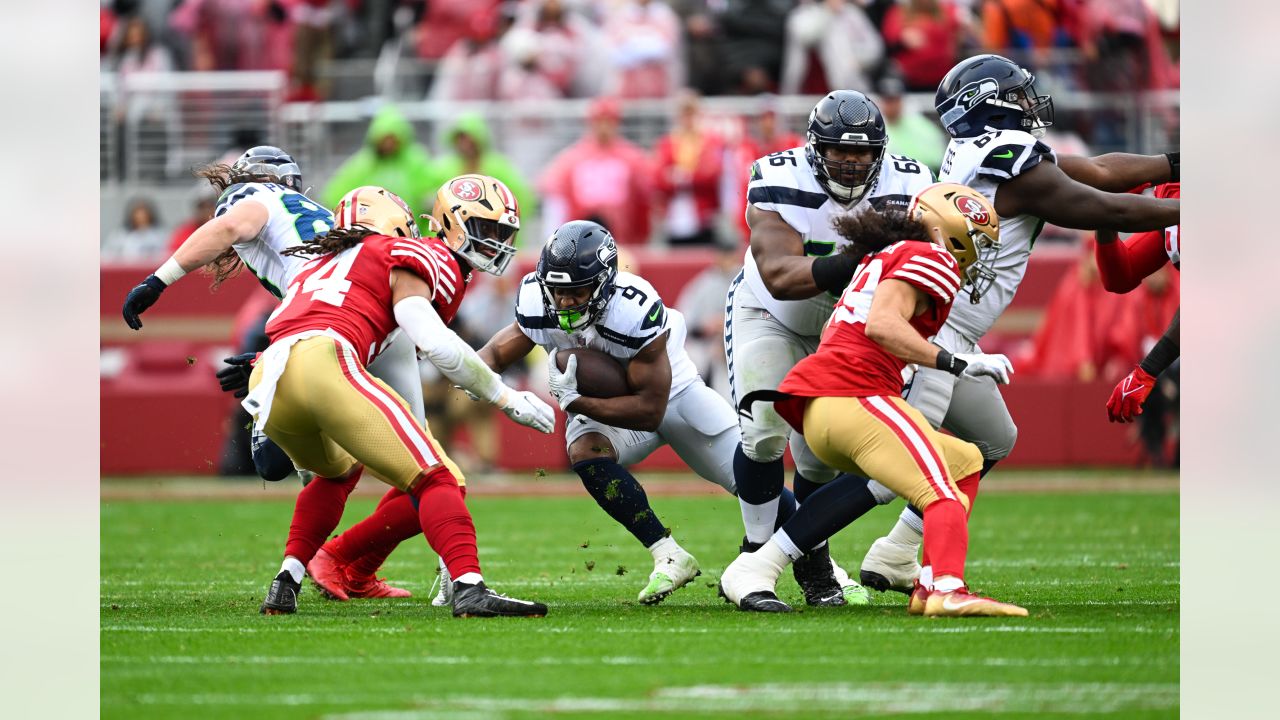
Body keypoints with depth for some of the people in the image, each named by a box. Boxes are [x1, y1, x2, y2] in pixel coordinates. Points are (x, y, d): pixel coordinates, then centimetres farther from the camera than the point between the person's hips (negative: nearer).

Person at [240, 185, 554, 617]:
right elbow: (436, 344, 5)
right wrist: (507, 399, 12)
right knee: (432, 477, -5)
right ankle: (469, 589, -24)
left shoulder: (320, 263, 37)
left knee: (338, 471, 34)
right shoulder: (400, 258, 16)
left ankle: (286, 585, 22)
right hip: (322, 363, -7)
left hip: (264, 384, 7)